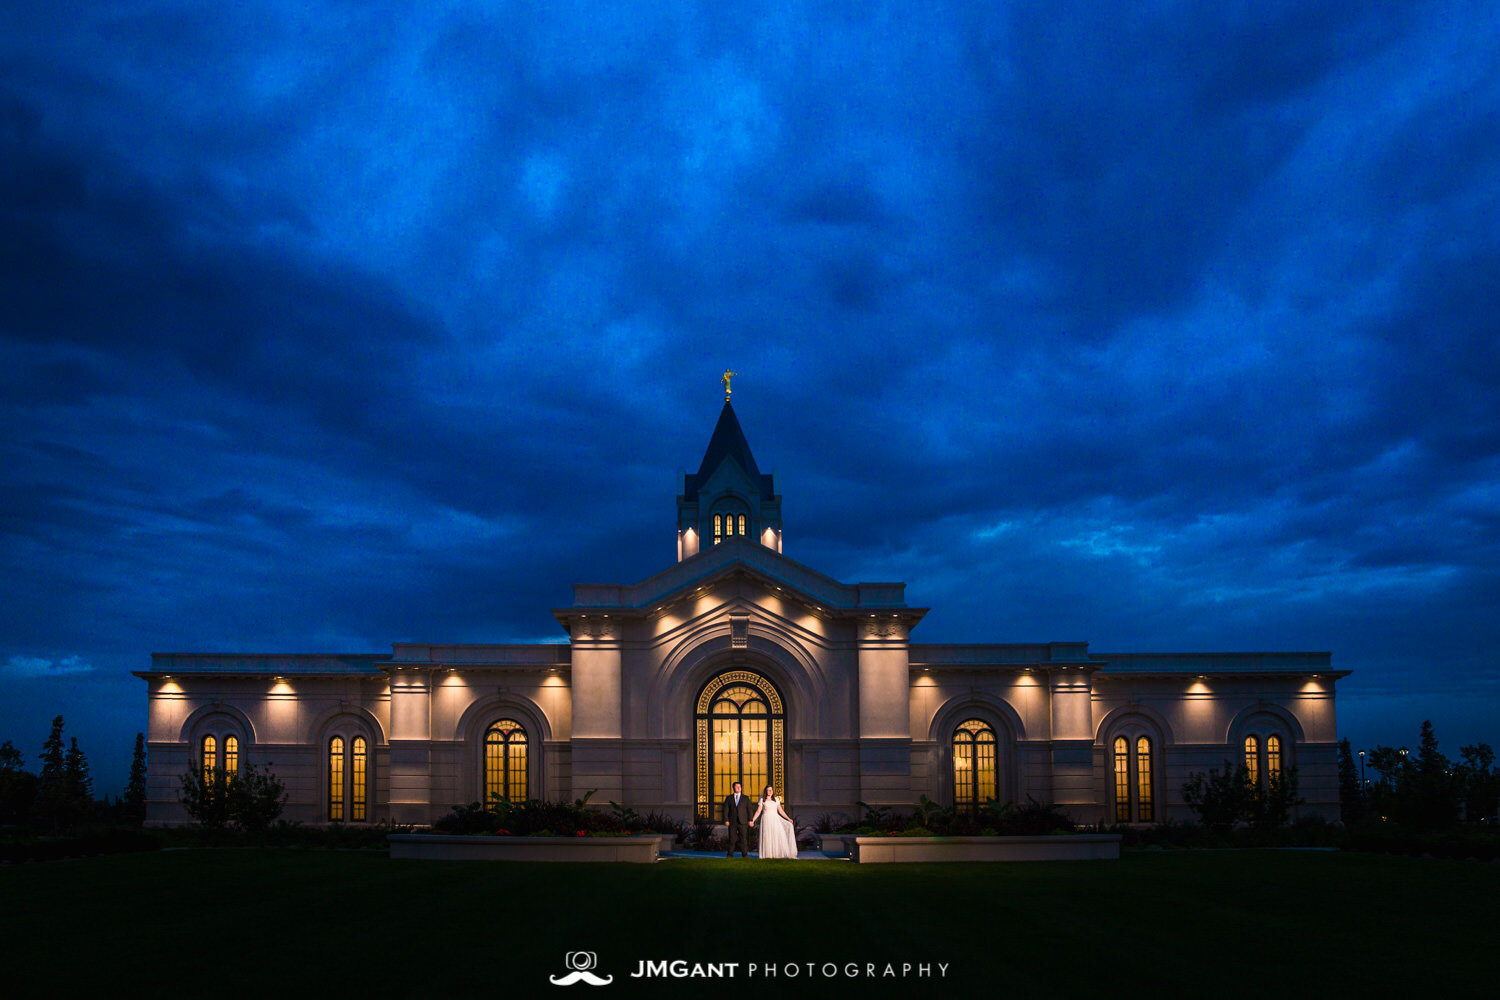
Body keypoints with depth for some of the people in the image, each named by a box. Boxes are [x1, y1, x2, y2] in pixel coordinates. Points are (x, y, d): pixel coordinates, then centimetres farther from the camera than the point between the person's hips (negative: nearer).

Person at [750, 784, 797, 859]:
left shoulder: (776, 800, 11)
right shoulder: (762, 800, 3)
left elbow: (781, 811, 15)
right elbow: (758, 811, 2)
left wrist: (788, 818, 11)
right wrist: (752, 820, -7)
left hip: (775, 819, 2)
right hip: (766, 820, -2)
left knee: (778, 836, -6)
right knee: (767, 838, -5)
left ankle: (778, 853, -2)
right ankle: (768, 854, -1)